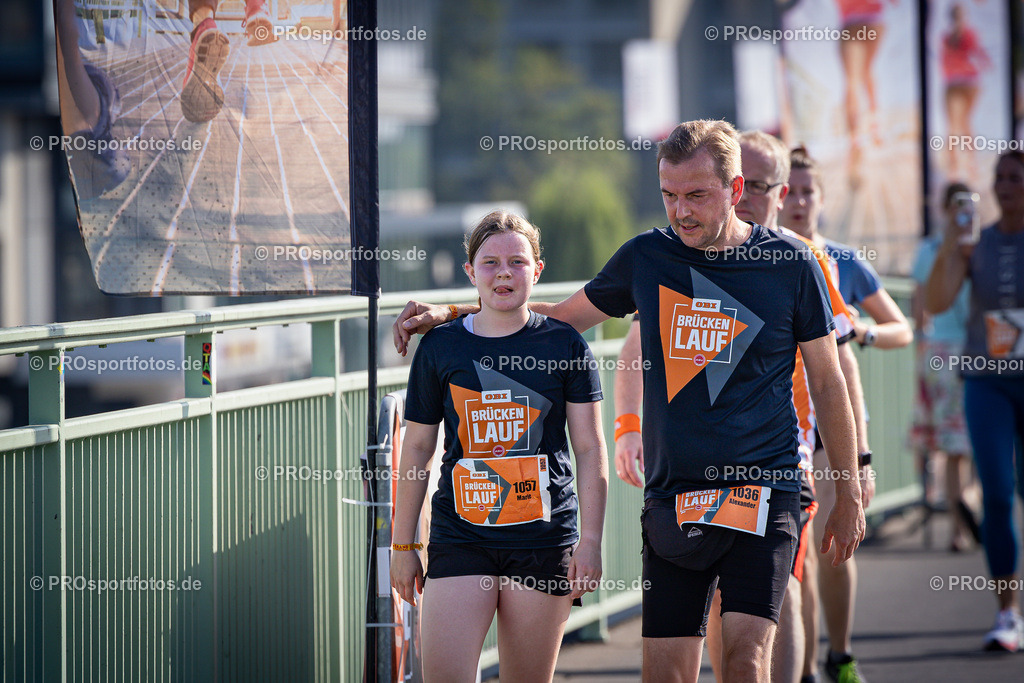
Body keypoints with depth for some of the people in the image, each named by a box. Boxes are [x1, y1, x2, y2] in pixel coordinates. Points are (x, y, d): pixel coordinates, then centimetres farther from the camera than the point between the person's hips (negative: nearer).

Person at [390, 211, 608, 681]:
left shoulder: (564, 345, 3)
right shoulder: (440, 347, 6)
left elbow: (590, 449, 4)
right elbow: (417, 447, 12)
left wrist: (590, 541, -3)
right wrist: (403, 544, 12)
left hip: (543, 537, 0)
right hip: (460, 535, 0)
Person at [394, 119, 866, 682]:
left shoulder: (790, 265, 0)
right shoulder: (646, 257, 6)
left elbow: (827, 382, 9)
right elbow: (560, 317, 21)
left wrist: (849, 494, 10)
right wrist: (446, 315, 14)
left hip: (763, 489, -3)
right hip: (671, 497, 3)